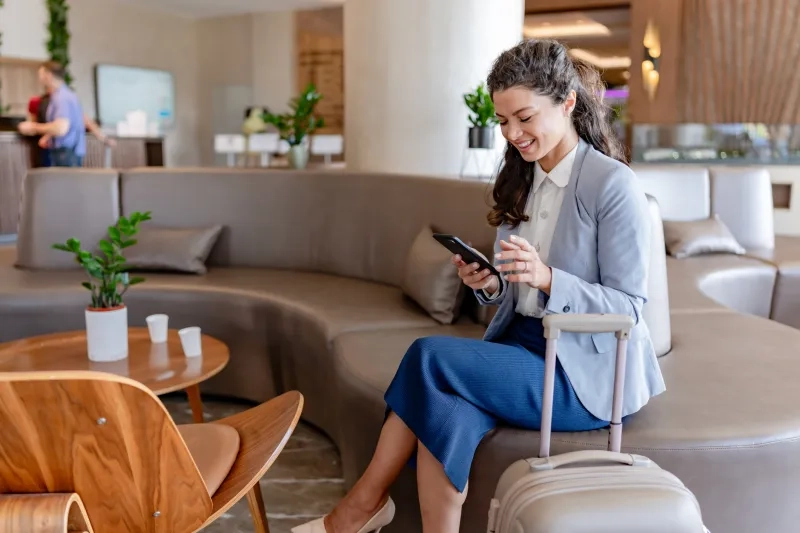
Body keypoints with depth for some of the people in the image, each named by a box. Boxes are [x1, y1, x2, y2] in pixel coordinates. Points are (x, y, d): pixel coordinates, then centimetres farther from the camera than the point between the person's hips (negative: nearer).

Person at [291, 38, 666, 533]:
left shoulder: (614, 184, -12)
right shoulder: (522, 180, 9)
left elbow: (629, 308, -13)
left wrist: (547, 277, -27)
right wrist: (489, 285, -10)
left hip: (589, 371, -6)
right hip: (524, 346, 6)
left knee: (429, 357, -22)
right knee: (447, 409, -26)